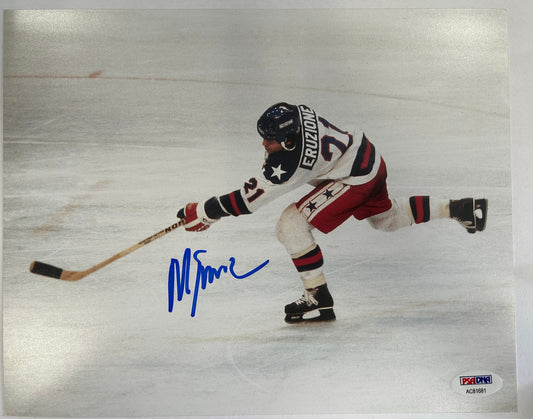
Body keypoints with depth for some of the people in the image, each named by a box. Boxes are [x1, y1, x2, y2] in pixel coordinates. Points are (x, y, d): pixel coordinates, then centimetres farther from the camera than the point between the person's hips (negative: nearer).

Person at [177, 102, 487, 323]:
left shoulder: (290, 163, -31)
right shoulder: (296, 114, -10)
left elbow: (249, 199, -25)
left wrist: (202, 213, -18)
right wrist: (272, 161, 14)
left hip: (357, 179, -10)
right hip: (369, 158, 10)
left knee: (291, 224, -14)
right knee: (388, 218, 33)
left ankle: (319, 300, -4)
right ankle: (460, 208, 33)